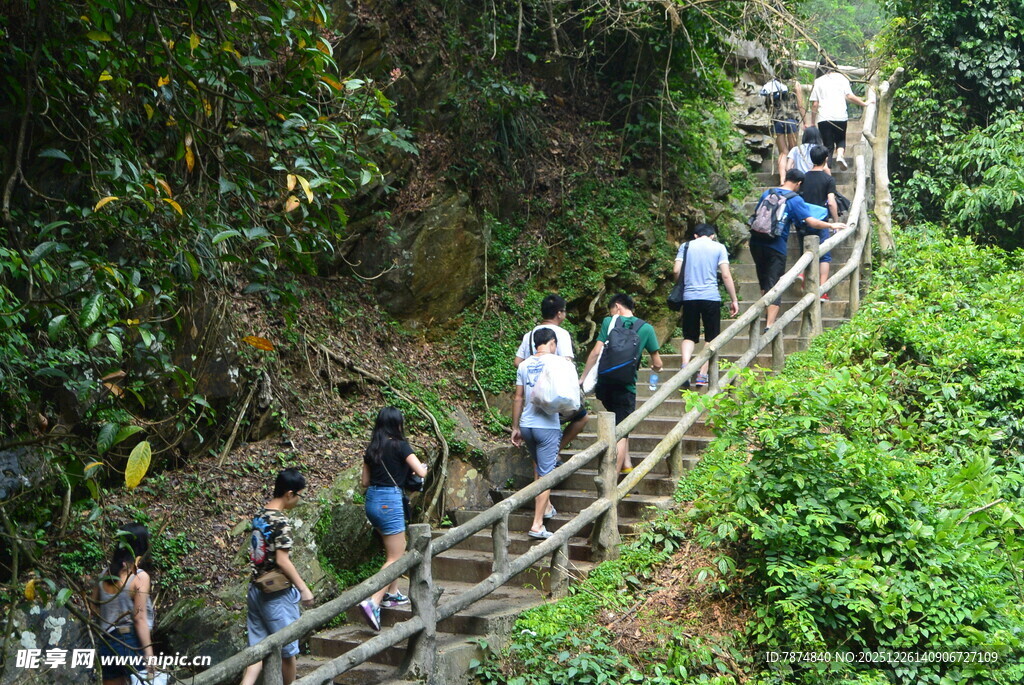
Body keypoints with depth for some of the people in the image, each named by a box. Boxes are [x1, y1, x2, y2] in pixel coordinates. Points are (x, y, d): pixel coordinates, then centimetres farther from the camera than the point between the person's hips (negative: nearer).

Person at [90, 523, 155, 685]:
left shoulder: (106, 573, 6)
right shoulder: (140, 577, -12)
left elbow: (93, 607, 13)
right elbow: (140, 618, -15)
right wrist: (149, 654, -14)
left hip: (107, 644, 6)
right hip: (131, 643, -6)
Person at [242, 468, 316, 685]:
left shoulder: (259, 517, 8)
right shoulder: (281, 522, -18)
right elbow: (282, 561, -21)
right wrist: (303, 588, -12)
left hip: (256, 591, 8)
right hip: (278, 594, -8)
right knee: (288, 650, 10)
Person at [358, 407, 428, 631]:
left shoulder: (372, 449, 10)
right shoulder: (400, 446, -9)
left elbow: (365, 481, 15)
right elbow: (421, 472, -11)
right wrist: (423, 466, 11)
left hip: (372, 500, 8)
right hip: (390, 501, -7)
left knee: (396, 551, 24)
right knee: (395, 558, -4)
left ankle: (392, 594, 29)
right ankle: (373, 602, -17)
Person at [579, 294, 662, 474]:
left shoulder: (609, 322, 4)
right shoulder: (646, 328, 4)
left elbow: (596, 352, -2)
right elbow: (657, 363, 6)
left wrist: (582, 379, 5)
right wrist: (655, 368, 30)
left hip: (604, 383, 2)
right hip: (626, 387, -2)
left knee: (620, 424, 27)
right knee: (621, 434, 2)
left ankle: (626, 463, 23)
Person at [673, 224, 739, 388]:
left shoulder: (686, 246, 9)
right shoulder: (718, 247, 4)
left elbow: (676, 271, -1)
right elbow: (726, 275, -2)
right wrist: (734, 300, 3)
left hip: (689, 296, 2)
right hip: (711, 297, -2)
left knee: (689, 336, 11)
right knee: (711, 337, 9)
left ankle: (685, 366, -13)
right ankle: (702, 375, 3)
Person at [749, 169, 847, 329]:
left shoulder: (767, 193, 11)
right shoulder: (795, 200, -4)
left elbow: (755, 214, 18)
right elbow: (811, 221, -10)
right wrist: (832, 225, 3)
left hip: (756, 242, 5)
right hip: (776, 246, -5)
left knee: (764, 282, 20)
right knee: (774, 285, -1)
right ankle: (770, 325, -8)